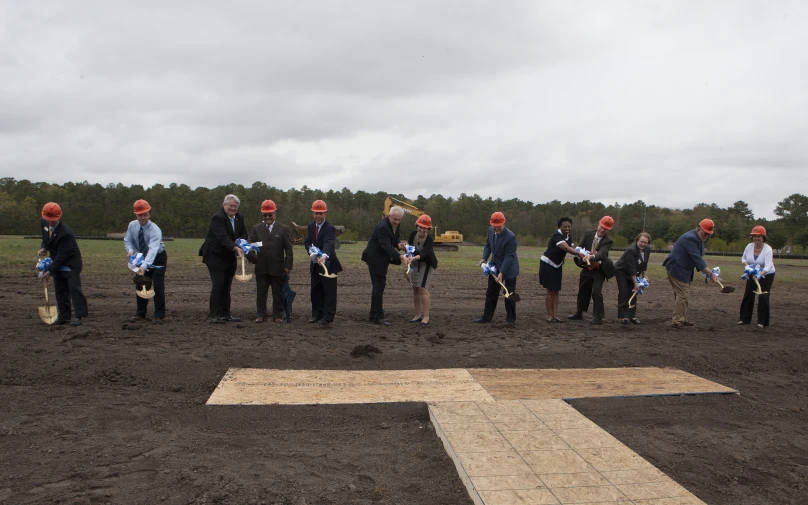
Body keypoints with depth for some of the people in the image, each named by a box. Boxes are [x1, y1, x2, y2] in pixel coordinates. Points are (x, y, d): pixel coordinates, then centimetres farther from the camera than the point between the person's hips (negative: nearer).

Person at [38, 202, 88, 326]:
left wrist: (50, 270, -22)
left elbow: (62, 255, -25)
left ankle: (78, 316, -8)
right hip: (57, 262, 8)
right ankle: (63, 316, 15)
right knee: (60, 289, 9)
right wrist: (43, 247, -5)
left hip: (71, 263, -8)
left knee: (74, 288, -10)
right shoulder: (43, 223, -7)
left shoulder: (66, 233, -30)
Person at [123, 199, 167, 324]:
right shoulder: (132, 225, -14)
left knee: (158, 286, -10)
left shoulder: (155, 230, -32)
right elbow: (127, 240, -2)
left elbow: (153, 250, -43)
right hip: (143, 257, 6)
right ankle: (140, 313, 20)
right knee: (140, 284, 8)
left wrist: (144, 266, -56)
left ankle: (159, 316, -3)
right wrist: (130, 250, -26)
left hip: (157, 258, -5)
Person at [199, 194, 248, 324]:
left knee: (226, 285, 10)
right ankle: (215, 315, -4)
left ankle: (225, 314, 16)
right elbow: (223, 237, -30)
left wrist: (240, 240, -13)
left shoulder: (239, 218, 6)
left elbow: (244, 234, 11)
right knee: (218, 285, -10)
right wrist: (235, 248, -43)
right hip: (215, 256, -7)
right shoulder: (217, 218, -18)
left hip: (229, 257, 7)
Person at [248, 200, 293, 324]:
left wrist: (288, 266, -4)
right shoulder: (256, 229, 9)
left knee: (278, 293, 5)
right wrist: (252, 257, -13)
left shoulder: (284, 229, 4)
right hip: (261, 267, 2)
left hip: (278, 267, -2)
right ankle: (261, 314, 19)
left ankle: (277, 315, 15)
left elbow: (289, 249, 2)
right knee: (261, 292, 8)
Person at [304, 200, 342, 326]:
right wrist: (311, 250, -10)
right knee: (316, 291, 13)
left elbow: (329, 243, -34)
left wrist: (324, 256, -53)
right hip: (315, 263, 7)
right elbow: (307, 241, 13)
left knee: (329, 291, -3)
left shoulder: (330, 228, -18)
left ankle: (328, 318, 2)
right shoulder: (311, 226, 6)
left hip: (328, 263, -7)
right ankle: (317, 315, 24)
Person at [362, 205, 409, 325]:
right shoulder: (382, 227, -28)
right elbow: (387, 246, -36)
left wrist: (398, 244, -8)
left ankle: (374, 315, 23)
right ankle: (378, 317, -2)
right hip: (375, 258, -10)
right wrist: (401, 257, -46)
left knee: (378, 286, 14)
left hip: (382, 258, 10)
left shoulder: (395, 224, 1)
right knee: (379, 286, -8)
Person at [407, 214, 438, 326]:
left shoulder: (429, 240, -28)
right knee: (415, 289, 7)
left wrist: (414, 258, -60)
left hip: (427, 264, -6)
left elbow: (424, 253, -42)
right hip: (415, 264, 6)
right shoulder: (413, 234, -13)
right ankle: (418, 315, 17)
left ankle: (426, 317, -9)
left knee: (422, 288, -13)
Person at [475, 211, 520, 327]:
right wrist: (484, 258, -4)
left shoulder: (510, 237, -26)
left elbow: (508, 257, -26)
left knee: (509, 295, 0)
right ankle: (487, 316, 23)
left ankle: (511, 319, 11)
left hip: (509, 269, -7)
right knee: (491, 293, 13)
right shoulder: (490, 230, -6)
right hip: (494, 267, 7)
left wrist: (502, 273, -30)